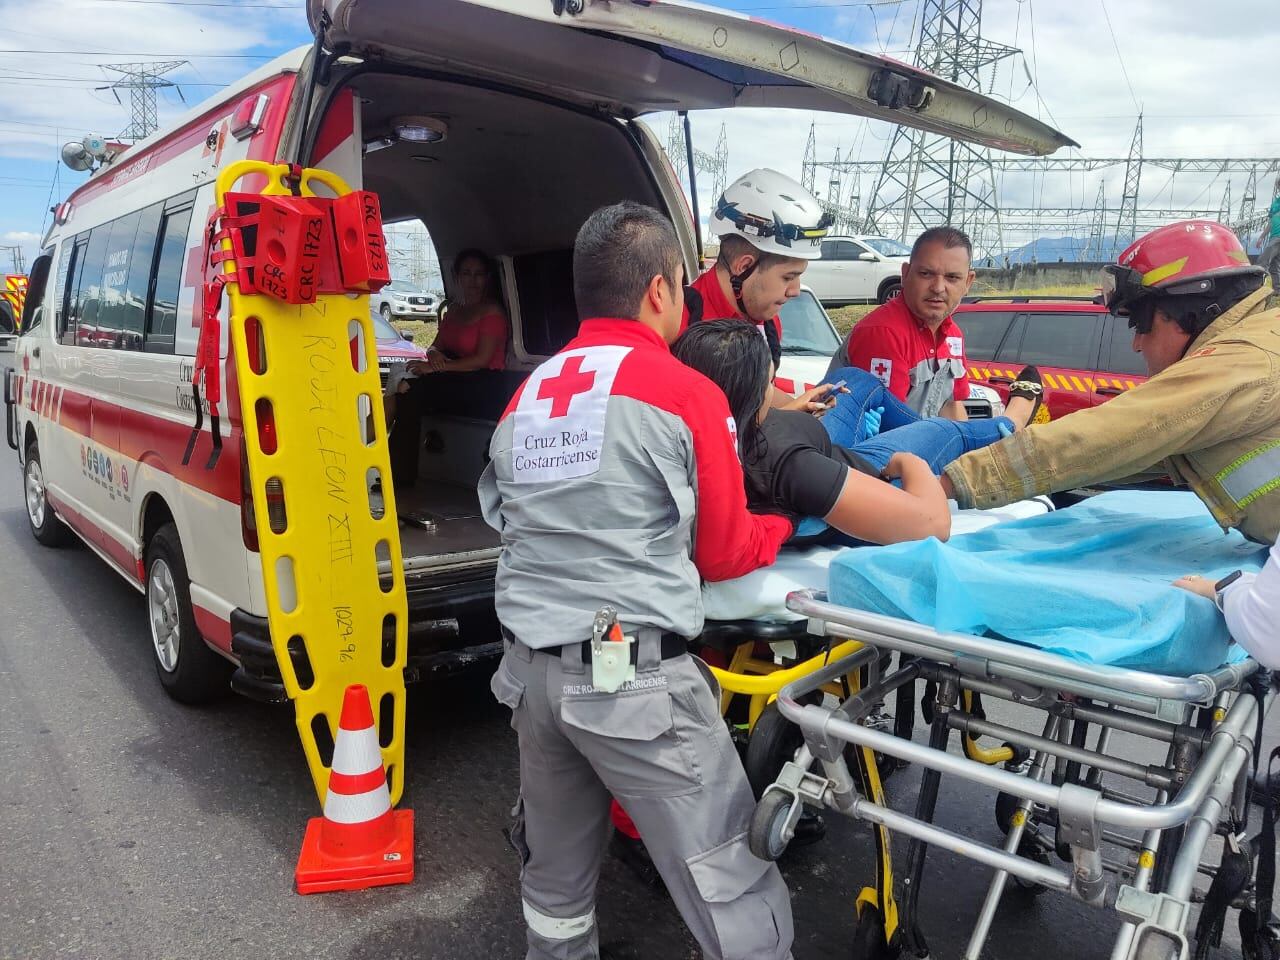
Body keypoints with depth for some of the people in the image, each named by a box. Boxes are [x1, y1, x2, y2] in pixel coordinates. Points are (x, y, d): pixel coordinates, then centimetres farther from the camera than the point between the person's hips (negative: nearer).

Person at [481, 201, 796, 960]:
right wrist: (786, 523, 19)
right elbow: (723, 554, 1)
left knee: (556, 880, 25)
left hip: (531, 667, 7)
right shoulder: (686, 392, -6)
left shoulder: (526, 397, 11)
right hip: (635, 674, -7)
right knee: (733, 894, 5)